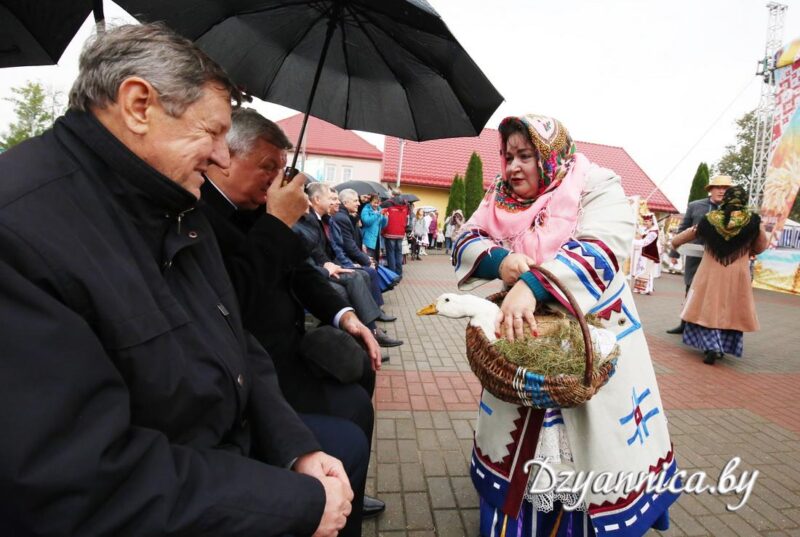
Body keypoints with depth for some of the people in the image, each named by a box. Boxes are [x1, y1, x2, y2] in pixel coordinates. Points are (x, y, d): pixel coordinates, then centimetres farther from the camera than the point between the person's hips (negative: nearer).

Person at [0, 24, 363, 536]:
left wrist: (299, 448, -7)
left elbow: (237, 349, 4)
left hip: (231, 444, 8)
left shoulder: (179, 208, 3)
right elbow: (88, 482, -30)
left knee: (348, 441, 15)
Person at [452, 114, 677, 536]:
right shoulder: (503, 197, 3)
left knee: (597, 442, 8)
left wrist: (531, 286, -39)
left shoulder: (596, 187, -11)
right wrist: (500, 260, -25)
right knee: (513, 438, 16)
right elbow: (466, 241, -3)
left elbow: (602, 249, -26)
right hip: (522, 330, 4)